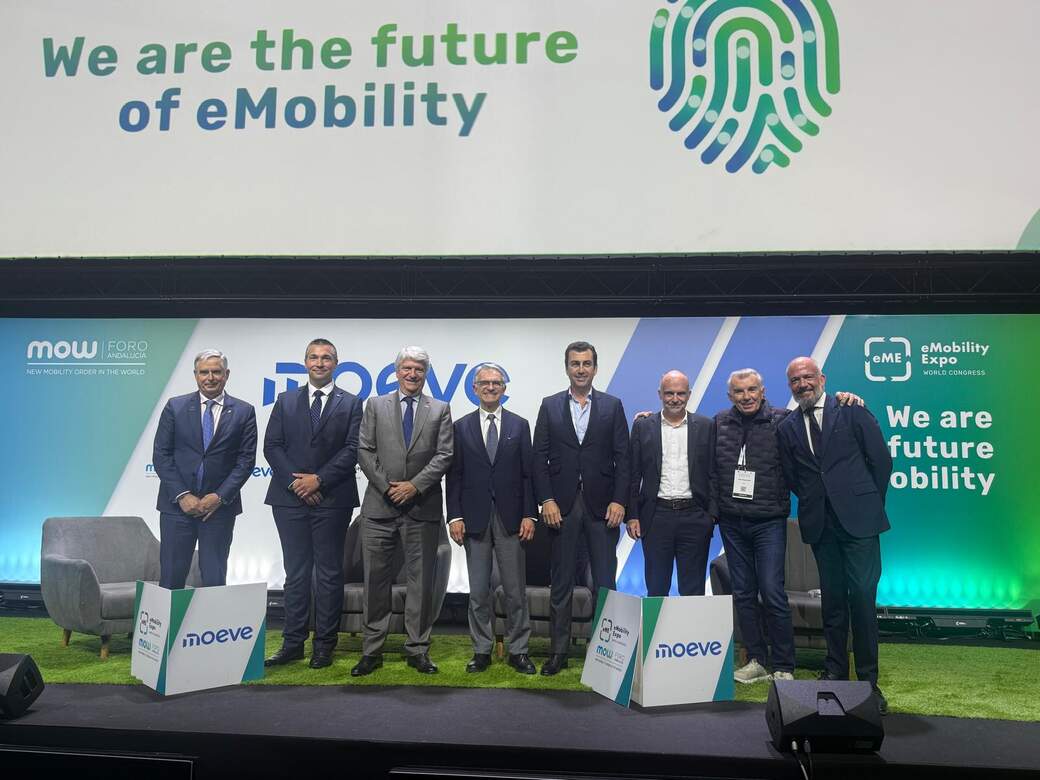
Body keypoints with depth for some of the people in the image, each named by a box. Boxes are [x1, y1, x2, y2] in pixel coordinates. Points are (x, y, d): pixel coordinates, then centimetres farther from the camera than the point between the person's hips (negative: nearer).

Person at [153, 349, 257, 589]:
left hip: (220, 505, 0)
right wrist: (182, 495, -8)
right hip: (177, 505, 1)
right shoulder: (175, 407, 4)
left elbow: (246, 459, -1)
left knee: (214, 579, 5)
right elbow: (161, 455, 1)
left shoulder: (244, 412, 3)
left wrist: (220, 497, -9)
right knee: (171, 577, 4)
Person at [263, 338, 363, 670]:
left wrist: (319, 479, -12)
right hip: (290, 497, 2)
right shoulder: (286, 401, 11)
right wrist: (295, 481, -8)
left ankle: (324, 644, 14)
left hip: (332, 499, -2)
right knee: (295, 573, 8)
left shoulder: (351, 403, 5)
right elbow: (272, 445, 4)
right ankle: (293, 643, 16)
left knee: (329, 573, 4)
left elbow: (352, 450, -4)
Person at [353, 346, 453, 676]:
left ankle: (417, 649, 17)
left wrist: (415, 485, -11)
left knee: (421, 581, 6)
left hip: (423, 507, 0)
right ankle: (372, 650, 16)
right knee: (376, 579, 5)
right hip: (380, 505, 0)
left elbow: (444, 455, -1)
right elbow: (365, 451, 2)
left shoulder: (440, 410, 7)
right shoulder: (376, 406, 9)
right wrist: (387, 486, -8)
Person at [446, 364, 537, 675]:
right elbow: (454, 475, 4)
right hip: (475, 518, 0)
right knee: (478, 591, 7)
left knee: (516, 589, 5)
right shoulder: (462, 427, 6)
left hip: (510, 517, 0)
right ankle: (482, 650, 19)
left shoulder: (519, 425, 5)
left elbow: (527, 473, 3)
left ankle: (517, 650, 17)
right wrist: (454, 516, -4)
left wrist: (529, 515, -4)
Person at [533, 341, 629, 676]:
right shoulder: (550, 406, 6)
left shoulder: (612, 406, 6)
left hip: (602, 504, 0)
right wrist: (546, 500, -7)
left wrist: (619, 501, -7)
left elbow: (622, 457, 2)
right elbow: (540, 457, 2)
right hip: (561, 504, 0)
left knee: (605, 582, 4)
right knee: (561, 582, 8)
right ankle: (558, 651, 17)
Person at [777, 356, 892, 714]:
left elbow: (880, 458, 1)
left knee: (863, 597, -1)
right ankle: (835, 671, 21)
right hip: (820, 523, 3)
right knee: (832, 599, 11)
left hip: (858, 519, -3)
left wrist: (869, 502, 3)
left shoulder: (851, 411, 0)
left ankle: (868, 679, 11)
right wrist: (812, 503, 6)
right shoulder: (787, 428, 9)